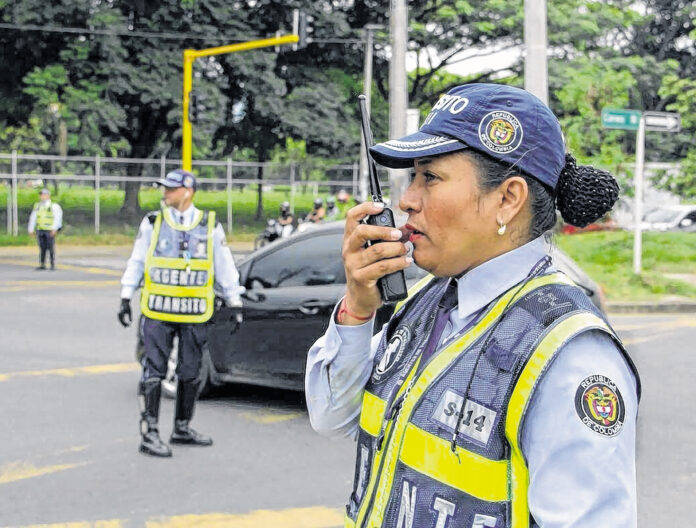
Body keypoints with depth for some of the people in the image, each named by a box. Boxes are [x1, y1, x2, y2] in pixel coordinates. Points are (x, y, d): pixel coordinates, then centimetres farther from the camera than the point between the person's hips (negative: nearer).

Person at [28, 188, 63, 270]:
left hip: (50, 231, -4)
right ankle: (42, 265, 7)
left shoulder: (53, 206, -5)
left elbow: (57, 218, -10)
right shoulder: (37, 206, 10)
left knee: (51, 248, -4)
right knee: (42, 248, 4)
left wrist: (54, 229, -18)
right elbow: (33, 218, 14)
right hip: (40, 230, 4)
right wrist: (31, 229, 10)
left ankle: (53, 265, 2)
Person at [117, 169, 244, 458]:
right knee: (154, 372, -4)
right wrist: (126, 299, 4)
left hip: (194, 315, 1)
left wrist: (235, 304, 9)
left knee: (190, 373, 9)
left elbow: (225, 267, 11)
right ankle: (149, 434, 1)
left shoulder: (210, 226, 4)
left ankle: (182, 428, 24)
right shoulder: (152, 222, 4)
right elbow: (136, 262, 9)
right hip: (157, 312, -1)